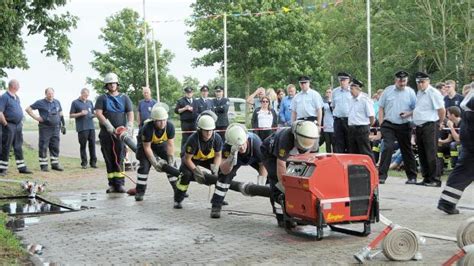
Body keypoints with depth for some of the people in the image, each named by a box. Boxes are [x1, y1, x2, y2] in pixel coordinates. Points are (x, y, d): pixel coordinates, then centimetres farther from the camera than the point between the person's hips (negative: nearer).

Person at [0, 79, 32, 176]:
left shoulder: (16, 97, 15)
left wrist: (21, 122, 16)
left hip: (18, 125, 8)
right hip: (9, 125, -8)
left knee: (18, 147, 10)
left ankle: (22, 167, 14)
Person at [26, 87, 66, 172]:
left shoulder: (57, 102, 12)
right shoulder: (40, 103, -3)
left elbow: (61, 114, 21)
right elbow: (28, 109, -1)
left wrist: (63, 125, 17)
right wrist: (36, 117, -8)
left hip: (56, 128, 5)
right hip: (45, 128, -5)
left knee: (55, 147, 7)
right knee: (43, 147, -3)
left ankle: (55, 164, 15)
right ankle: (43, 165, 3)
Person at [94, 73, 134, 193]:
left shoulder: (124, 98, 14)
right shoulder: (102, 98, 11)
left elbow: (130, 113, 7)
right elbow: (98, 113, -2)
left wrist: (129, 126, -11)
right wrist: (108, 125, -15)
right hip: (106, 133, 1)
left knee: (119, 159, -8)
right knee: (109, 159, 2)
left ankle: (119, 184, -9)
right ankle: (112, 184, 6)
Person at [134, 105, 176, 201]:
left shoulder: (170, 126, -29)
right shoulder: (147, 128, -37)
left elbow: (170, 145, -22)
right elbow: (147, 147, -29)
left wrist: (171, 161, -27)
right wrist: (155, 163, -30)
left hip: (161, 143, 3)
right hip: (145, 143, -3)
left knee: (172, 163, -2)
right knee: (145, 165, -16)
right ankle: (139, 192, -6)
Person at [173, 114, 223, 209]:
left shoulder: (217, 138, -25)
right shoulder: (193, 139, -36)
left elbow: (218, 155, -11)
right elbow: (187, 159, -27)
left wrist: (215, 168, -26)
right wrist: (196, 171, -35)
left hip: (208, 158, 4)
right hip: (192, 158, -4)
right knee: (186, 174, -29)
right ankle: (177, 201, -12)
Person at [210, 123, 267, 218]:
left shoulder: (255, 142, -41)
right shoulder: (227, 147, -40)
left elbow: (263, 164, -28)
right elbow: (224, 171, -42)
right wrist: (231, 157, -59)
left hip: (254, 158, 1)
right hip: (234, 158, -1)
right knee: (225, 175, -24)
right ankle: (216, 206, -15)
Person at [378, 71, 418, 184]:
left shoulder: (410, 92, 3)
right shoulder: (388, 91, 4)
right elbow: (381, 108, 7)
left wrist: (408, 114, -15)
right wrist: (381, 123, -1)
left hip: (404, 126, 1)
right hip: (389, 125, -1)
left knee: (407, 150, 9)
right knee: (388, 148, -14)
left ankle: (412, 176, 19)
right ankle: (381, 175, -11)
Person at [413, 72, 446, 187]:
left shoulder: (433, 93, -11)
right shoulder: (419, 93, 16)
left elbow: (442, 110, -12)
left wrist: (438, 124, -2)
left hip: (430, 127, -9)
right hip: (419, 127, 9)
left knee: (431, 154, -7)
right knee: (422, 154, 12)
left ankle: (434, 180, -1)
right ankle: (426, 178, 21)